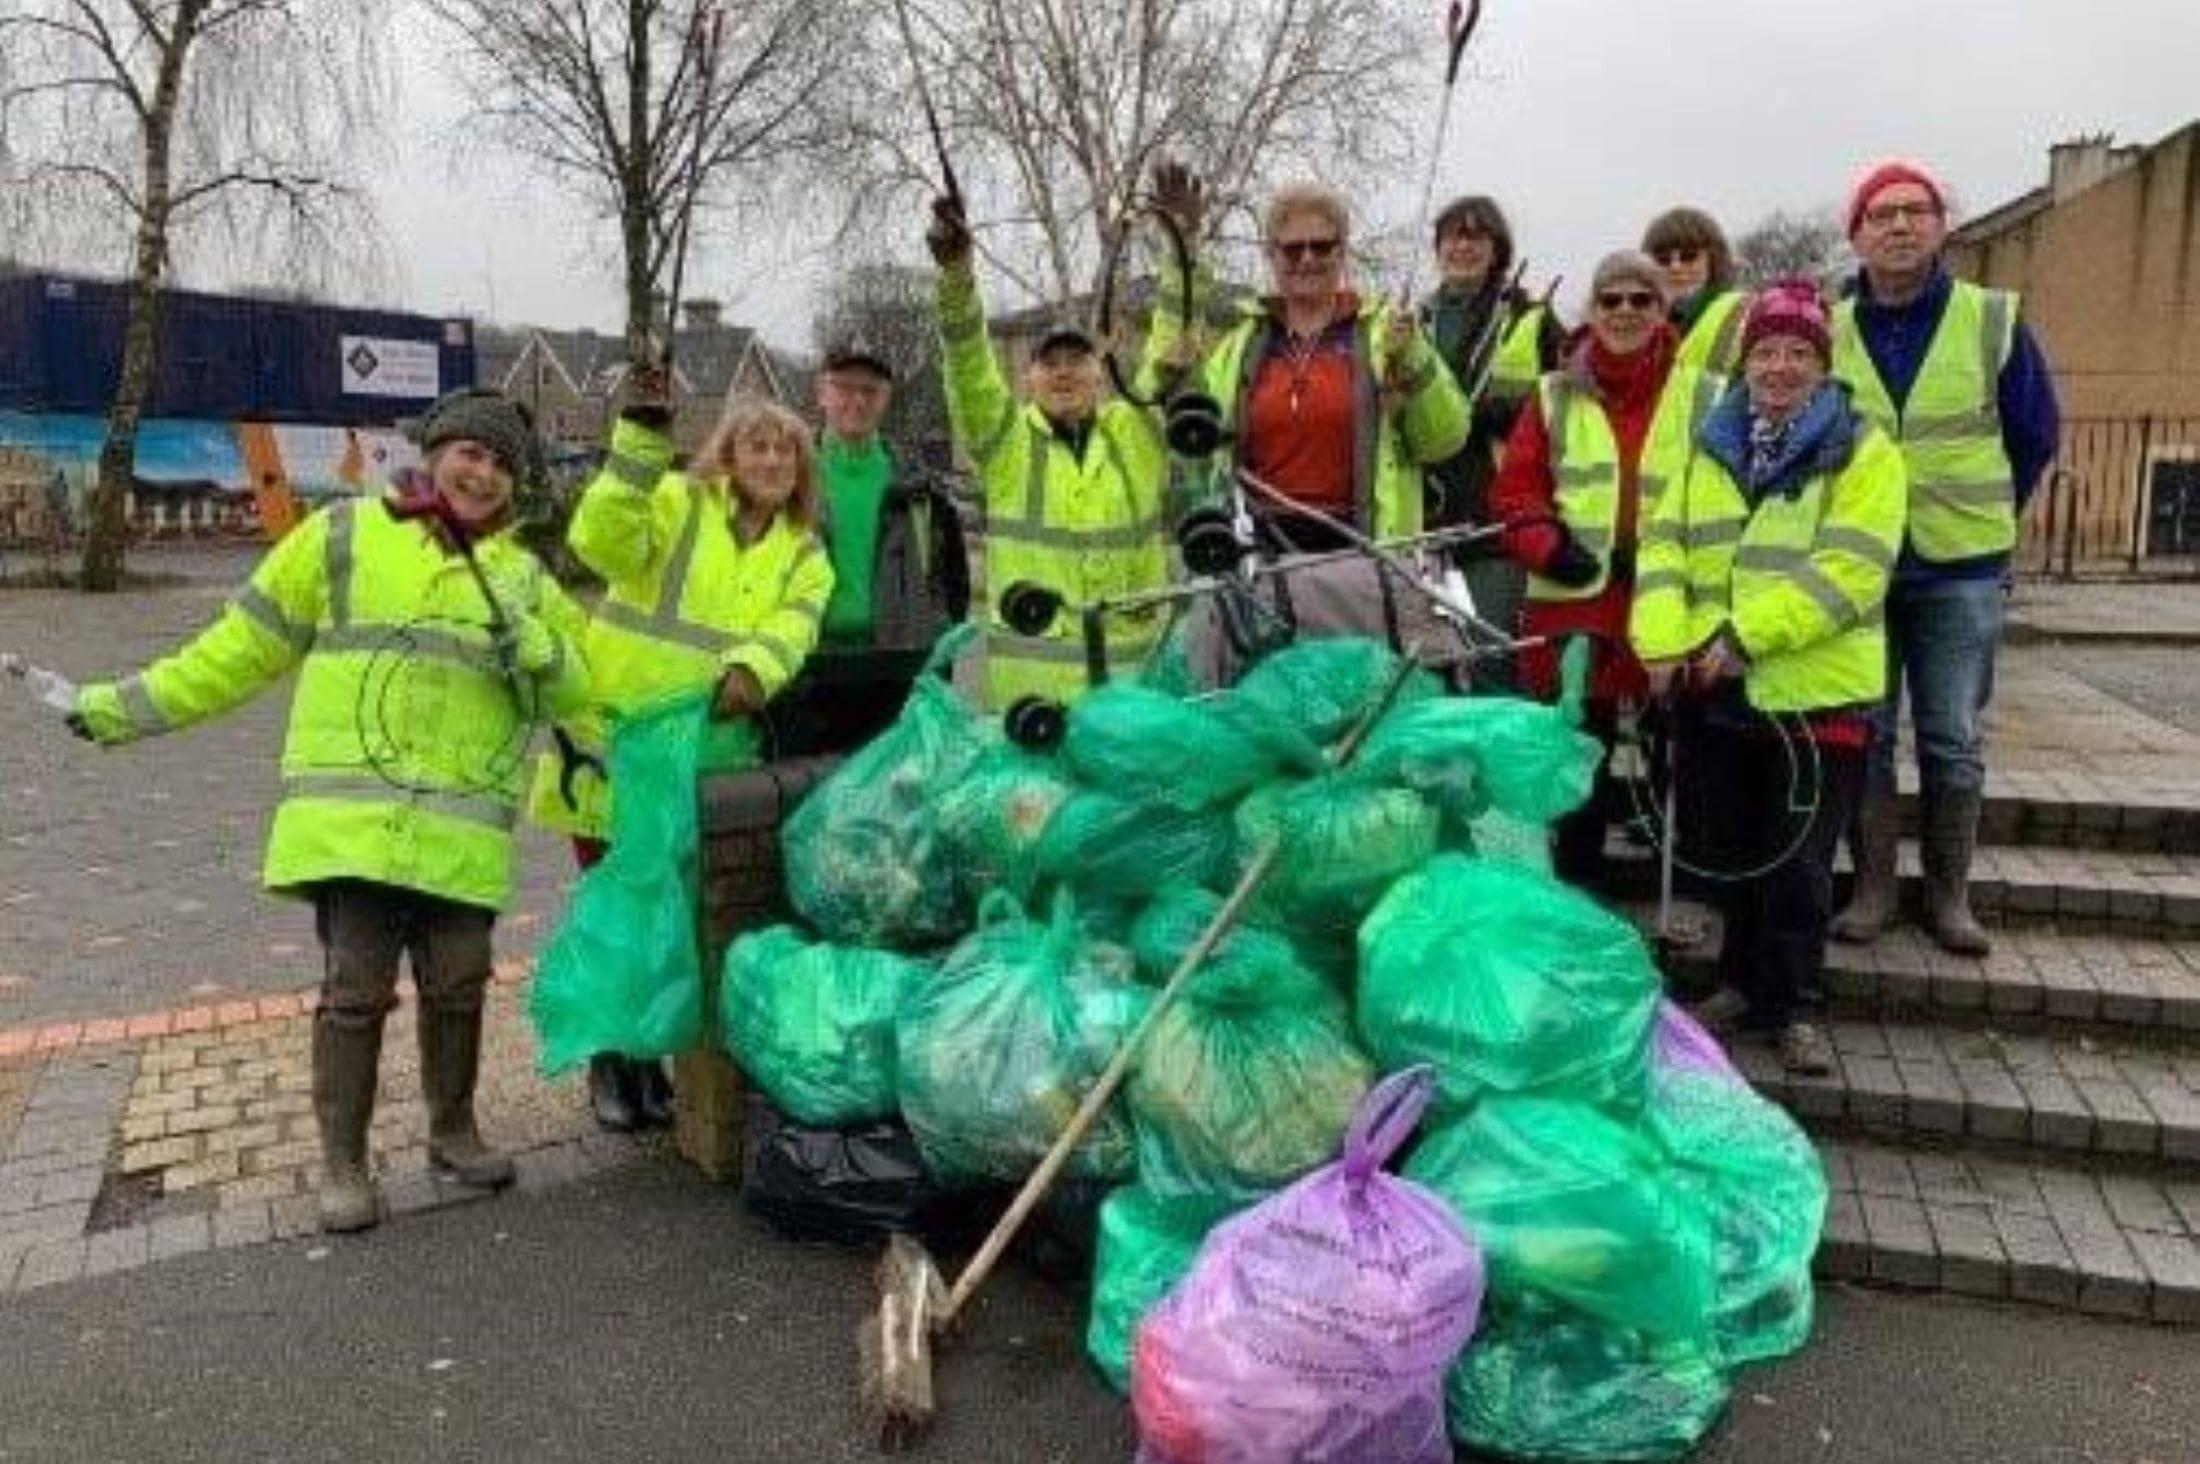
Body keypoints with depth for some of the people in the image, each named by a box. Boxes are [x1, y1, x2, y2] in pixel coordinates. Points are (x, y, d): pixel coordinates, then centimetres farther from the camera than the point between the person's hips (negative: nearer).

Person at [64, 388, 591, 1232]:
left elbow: (569, 692, 10)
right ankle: (343, 1163, 16)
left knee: (457, 988, 8)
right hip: (354, 815, -2)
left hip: (463, 830, 3)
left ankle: (452, 1132, 29)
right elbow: (243, 647, 10)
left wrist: (530, 646, -10)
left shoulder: (523, 575, 13)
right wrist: (123, 707, 9)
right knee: (356, 989, 0)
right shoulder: (344, 535, 5)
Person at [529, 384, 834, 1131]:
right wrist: (640, 439, -32)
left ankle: (650, 1054, 31)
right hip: (615, 746, -3)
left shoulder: (805, 552, 9)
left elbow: (791, 628, -11)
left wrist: (752, 670, -32)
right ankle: (611, 1061, 26)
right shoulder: (675, 501, -4)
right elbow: (600, 542, -23)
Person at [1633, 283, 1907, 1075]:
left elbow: (1848, 570, -16)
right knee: (1732, 852, 15)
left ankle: (1795, 1009, 18)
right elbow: (1664, 546, 1)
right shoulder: (1712, 447, 11)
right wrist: (1664, 639, -15)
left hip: (1817, 690, -4)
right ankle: (1744, 983, 31)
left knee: (1797, 862, 3)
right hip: (1718, 686, 4)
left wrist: (1746, 636, -24)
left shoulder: (1863, 452, -4)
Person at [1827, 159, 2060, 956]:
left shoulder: (1995, 321, -3)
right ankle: (1873, 887, 17)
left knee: (1954, 740, 6)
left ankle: (1949, 895, 17)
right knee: (1863, 734, 6)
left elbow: (2037, 435, 7)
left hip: (1962, 571, -1)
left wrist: (1981, 516, 10)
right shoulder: (1827, 331, 0)